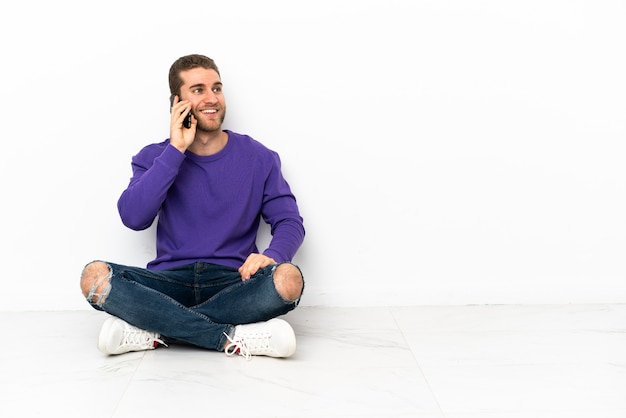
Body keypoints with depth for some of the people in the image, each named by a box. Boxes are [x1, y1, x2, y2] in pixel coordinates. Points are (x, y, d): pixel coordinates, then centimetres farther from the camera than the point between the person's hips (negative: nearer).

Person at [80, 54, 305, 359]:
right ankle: (233, 338, -29)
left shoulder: (258, 158, 7)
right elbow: (133, 218, -10)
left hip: (233, 283, 0)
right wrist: (176, 150, -13)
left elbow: (290, 222, 3)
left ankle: (155, 331, -24)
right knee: (94, 276, -27)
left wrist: (272, 254, -21)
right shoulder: (154, 158, 7)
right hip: (171, 281, 0)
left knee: (288, 279, -33)